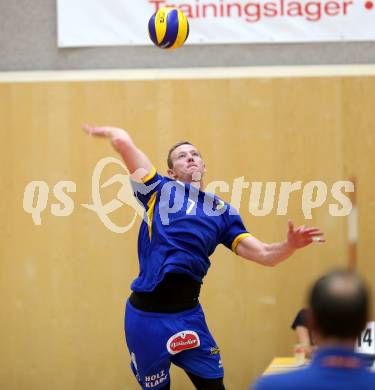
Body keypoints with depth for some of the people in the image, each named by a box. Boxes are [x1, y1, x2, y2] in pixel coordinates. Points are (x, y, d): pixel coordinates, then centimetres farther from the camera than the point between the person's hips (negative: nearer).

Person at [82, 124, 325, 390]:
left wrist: (290, 245, -11)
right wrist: (111, 132, 18)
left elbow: (265, 254, 8)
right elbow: (123, 142, -3)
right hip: (146, 315, -3)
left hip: (188, 315, 3)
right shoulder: (160, 190, 6)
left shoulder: (222, 211, 15)